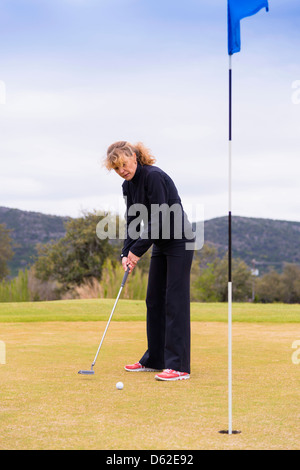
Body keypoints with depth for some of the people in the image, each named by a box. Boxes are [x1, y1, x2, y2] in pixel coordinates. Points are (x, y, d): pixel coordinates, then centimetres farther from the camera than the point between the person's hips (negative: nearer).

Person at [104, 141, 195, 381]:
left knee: (175, 302, -11)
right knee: (154, 301, 10)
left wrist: (138, 250, -19)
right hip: (161, 245, 9)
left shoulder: (154, 176, -20)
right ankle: (155, 360, 19)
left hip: (179, 242, -9)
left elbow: (158, 219, -23)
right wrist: (127, 253, -5)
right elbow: (133, 223, 8)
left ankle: (179, 366, -9)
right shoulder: (128, 185, 6)